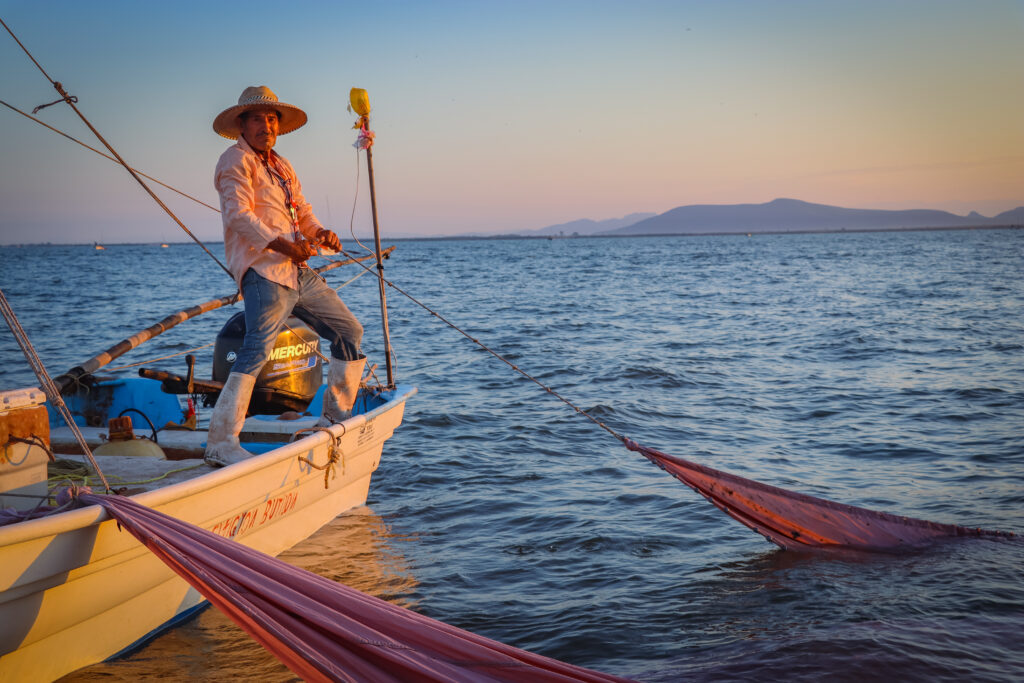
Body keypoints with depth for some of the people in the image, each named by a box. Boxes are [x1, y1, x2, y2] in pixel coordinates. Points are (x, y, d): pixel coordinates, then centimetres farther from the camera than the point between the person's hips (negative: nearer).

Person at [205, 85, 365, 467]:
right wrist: (282, 245, -28)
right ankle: (221, 443, -25)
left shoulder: (282, 167, 25)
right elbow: (238, 215, -17)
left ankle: (336, 418, 26)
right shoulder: (236, 161, -3)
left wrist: (320, 234, 0)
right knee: (257, 350, -23)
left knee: (350, 331, 15)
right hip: (263, 272, -9)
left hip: (298, 272, 9)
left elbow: (302, 213, 23)